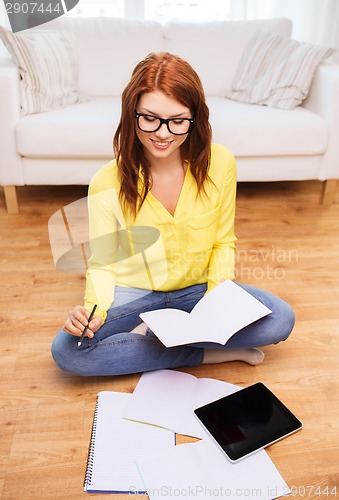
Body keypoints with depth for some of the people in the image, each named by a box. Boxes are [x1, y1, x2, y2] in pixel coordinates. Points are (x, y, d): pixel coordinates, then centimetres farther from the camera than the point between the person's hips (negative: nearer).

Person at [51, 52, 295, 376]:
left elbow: (223, 243, -1)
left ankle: (149, 332, -12)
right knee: (66, 350, -25)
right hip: (133, 292, -1)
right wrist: (94, 310, -28)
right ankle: (208, 353, -15)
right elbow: (102, 265, -8)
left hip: (198, 289, 2)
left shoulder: (220, 163, -14)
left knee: (280, 320, -21)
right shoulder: (106, 183, -17)